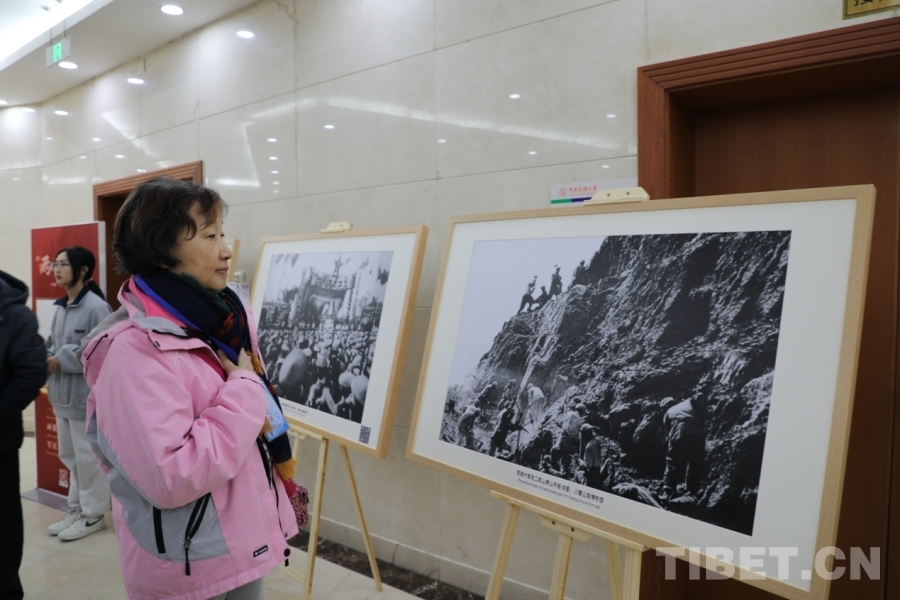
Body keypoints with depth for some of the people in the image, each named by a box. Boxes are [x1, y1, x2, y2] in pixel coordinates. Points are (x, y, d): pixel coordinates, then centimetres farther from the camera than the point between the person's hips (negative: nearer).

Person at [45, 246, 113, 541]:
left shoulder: (96, 307, -16)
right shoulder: (61, 306, 11)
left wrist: (62, 360, -17)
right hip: (62, 393, 9)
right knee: (70, 456, 19)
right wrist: (49, 359, -2)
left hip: (86, 394, -9)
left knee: (88, 457, 4)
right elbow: (53, 343, 19)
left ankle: (93, 514, 19)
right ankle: (77, 508, 33)